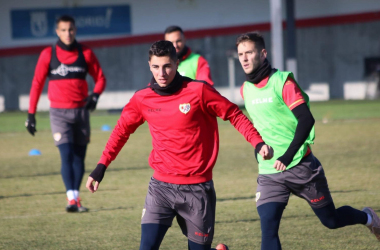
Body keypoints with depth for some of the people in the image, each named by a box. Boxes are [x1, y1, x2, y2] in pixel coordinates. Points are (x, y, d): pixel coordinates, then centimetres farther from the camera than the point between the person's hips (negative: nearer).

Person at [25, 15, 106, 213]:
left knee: (79, 157, 6)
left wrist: (95, 95, -12)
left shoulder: (85, 54, 4)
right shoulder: (48, 55, 0)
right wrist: (31, 114, -2)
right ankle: (71, 199, -21)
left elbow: (100, 78, 10)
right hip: (59, 112, -2)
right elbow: (37, 84, 1)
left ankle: (76, 199, 14)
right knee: (66, 155, -14)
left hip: (81, 111, 2)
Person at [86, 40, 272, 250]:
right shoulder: (142, 99, 0)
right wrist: (101, 167, 10)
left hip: (197, 188, -2)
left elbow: (234, 115, -1)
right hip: (161, 186, 2)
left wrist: (258, 143, -13)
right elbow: (121, 131, 15)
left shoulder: (198, 91, -8)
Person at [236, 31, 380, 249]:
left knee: (331, 220, 11)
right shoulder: (246, 89, 4)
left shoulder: (282, 81, -13)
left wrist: (287, 156, -30)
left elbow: (306, 120, -22)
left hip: (299, 166, -4)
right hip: (269, 173, 4)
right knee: (268, 229, -13)